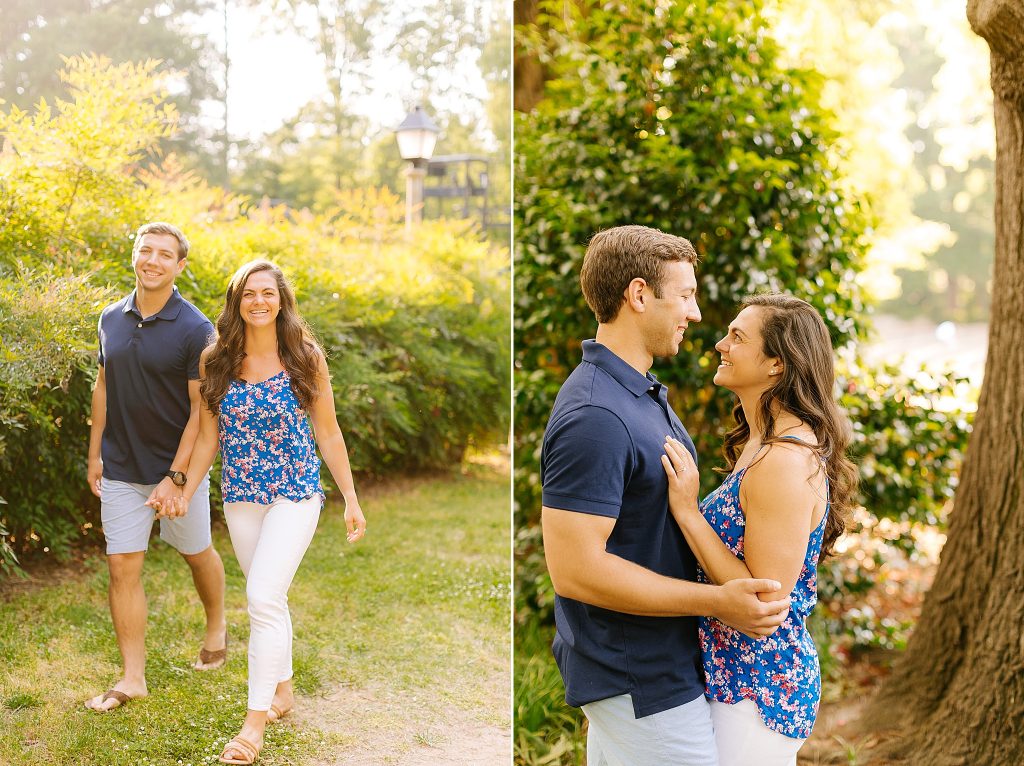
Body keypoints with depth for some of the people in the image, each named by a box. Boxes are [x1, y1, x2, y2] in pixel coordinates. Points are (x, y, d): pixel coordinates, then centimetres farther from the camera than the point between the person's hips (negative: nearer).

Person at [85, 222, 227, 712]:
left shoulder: (195, 330, -14)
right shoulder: (112, 319, 2)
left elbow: (201, 410, -15)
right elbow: (103, 387, 12)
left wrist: (175, 478, -18)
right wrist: (94, 454, 11)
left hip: (179, 469, -4)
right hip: (121, 470, 4)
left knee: (197, 555, 15)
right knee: (122, 567, 0)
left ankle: (217, 626, 43)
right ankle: (132, 677, 8)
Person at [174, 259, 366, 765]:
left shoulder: (306, 359, -4)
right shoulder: (216, 363, 2)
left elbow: (328, 434, 1)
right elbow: (208, 439, 7)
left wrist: (351, 499, 1)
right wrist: (184, 495, 1)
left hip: (295, 494, -4)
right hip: (240, 496, 4)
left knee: (264, 597, -13)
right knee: (268, 600, 14)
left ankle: (256, 719, -5)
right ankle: (283, 690, 33)